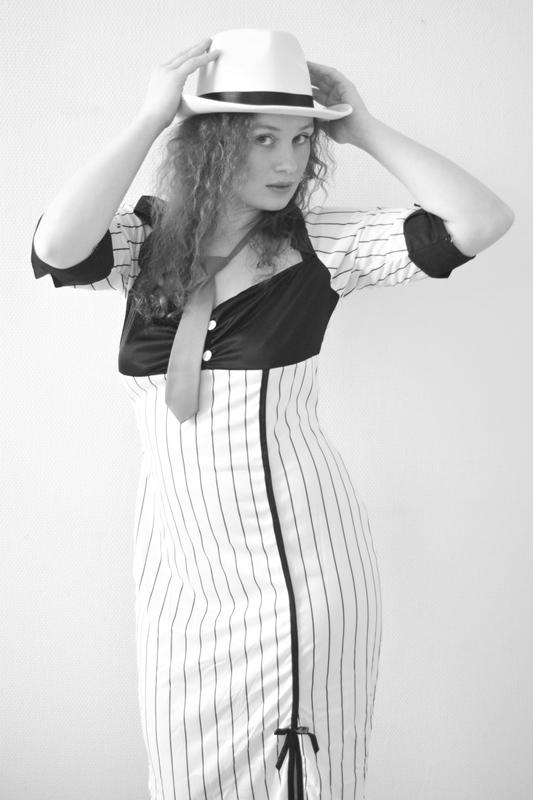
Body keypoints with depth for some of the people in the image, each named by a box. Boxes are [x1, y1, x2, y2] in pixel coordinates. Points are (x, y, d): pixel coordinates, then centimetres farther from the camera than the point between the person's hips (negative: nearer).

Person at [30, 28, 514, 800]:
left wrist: (365, 127, -10)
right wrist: (150, 119, -17)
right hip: (181, 557, 2)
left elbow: (483, 221, -16)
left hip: (299, 554, -1)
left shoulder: (320, 242, -6)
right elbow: (58, 247, -24)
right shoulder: (146, 236, -2)